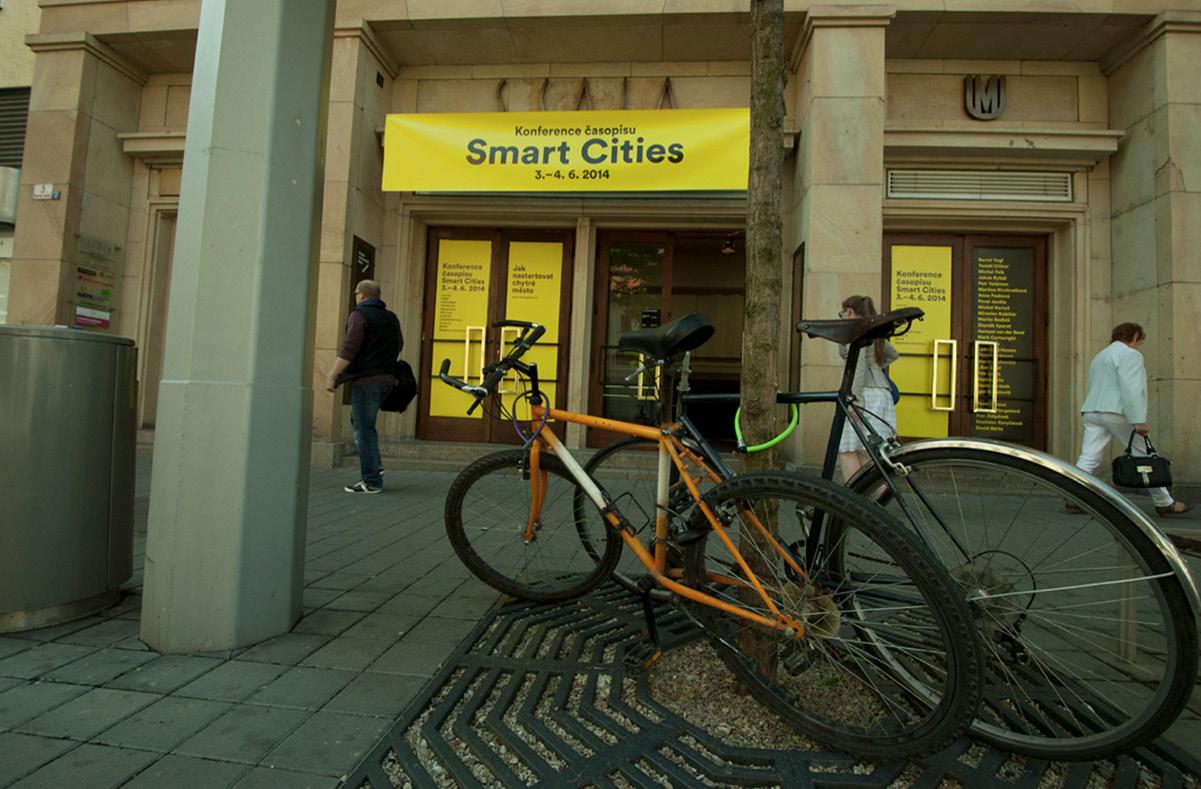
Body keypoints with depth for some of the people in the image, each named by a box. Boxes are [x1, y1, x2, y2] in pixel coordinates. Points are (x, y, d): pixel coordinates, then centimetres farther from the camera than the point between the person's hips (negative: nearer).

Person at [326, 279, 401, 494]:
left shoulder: (359, 315, -8)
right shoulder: (391, 317, 15)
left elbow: (349, 349, -17)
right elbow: (398, 345, 22)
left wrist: (332, 375, -15)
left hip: (366, 380, -8)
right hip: (386, 378, 8)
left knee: (364, 428, -3)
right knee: (360, 421, 22)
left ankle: (371, 481, -2)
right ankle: (375, 465, 16)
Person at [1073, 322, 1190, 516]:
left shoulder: (1099, 357, 24)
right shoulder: (1130, 355, -4)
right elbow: (1130, 388, -16)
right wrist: (1138, 420, -19)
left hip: (1092, 411, 7)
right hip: (1117, 412, -7)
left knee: (1088, 458, 0)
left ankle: (1074, 499, -8)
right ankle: (1164, 504, 14)